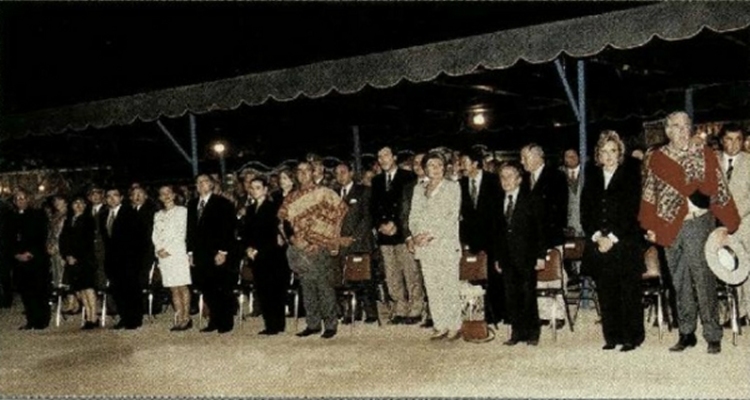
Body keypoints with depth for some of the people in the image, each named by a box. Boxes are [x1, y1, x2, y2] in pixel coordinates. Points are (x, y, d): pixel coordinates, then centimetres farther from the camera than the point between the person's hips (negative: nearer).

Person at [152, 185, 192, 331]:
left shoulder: (181, 211, 4)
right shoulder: (158, 215, 18)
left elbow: (181, 233, -4)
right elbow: (155, 235, 12)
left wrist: (169, 249, -10)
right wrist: (159, 249, -5)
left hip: (177, 252, -4)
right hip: (162, 254, 4)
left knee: (182, 286, -6)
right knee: (173, 289, 2)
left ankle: (186, 318, -4)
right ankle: (179, 319, 2)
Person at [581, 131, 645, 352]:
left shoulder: (631, 175, 2)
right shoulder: (592, 177, 13)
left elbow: (631, 211, -5)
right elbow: (585, 212, 9)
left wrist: (613, 238, -12)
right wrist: (596, 236, -6)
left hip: (625, 244, -3)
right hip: (599, 245, 3)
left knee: (629, 292, -1)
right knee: (606, 294, 4)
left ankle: (632, 337, 6)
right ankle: (612, 337, 12)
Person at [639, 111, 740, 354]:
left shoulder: (704, 155, 3)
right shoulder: (656, 159, 8)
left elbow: (719, 190, 1)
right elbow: (649, 194, 9)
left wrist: (726, 225, -3)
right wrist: (650, 226, 3)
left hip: (697, 225, -3)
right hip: (669, 228, 3)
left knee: (703, 280, -5)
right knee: (680, 284, 9)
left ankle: (713, 336, 4)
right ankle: (686, 334, 17)